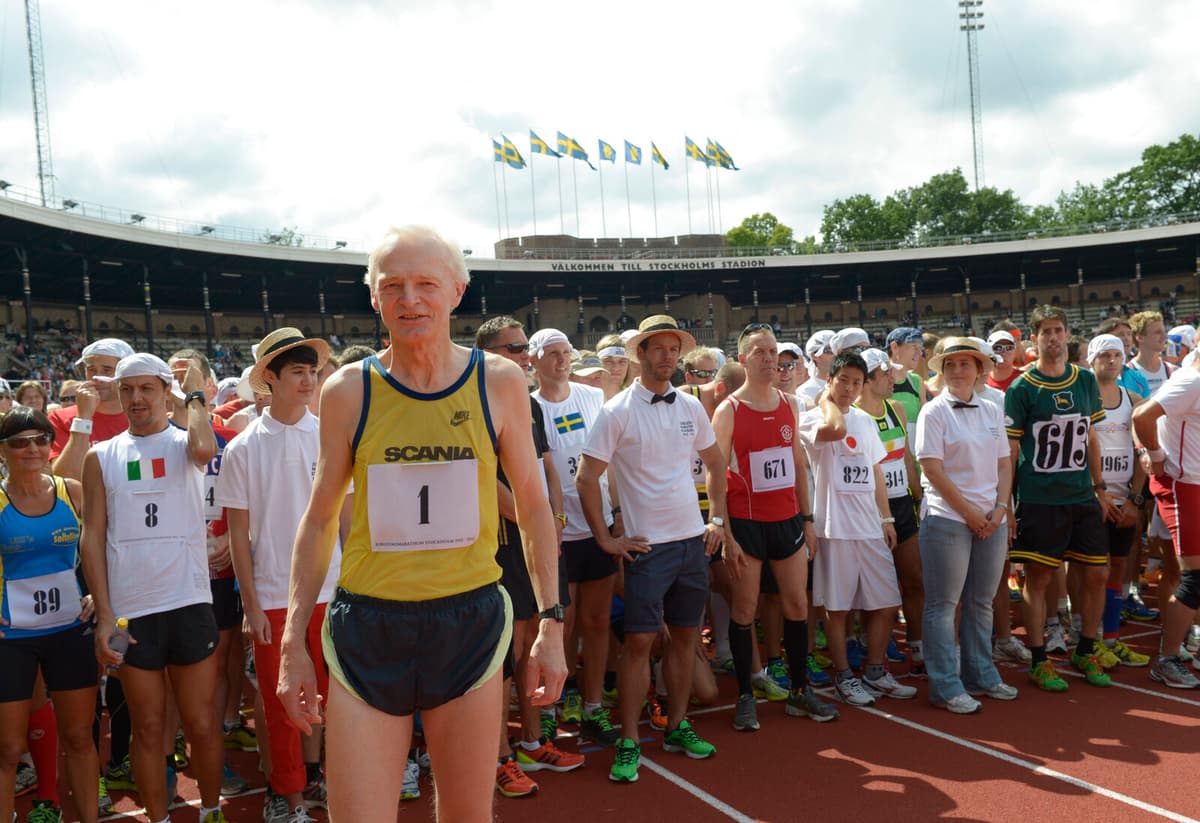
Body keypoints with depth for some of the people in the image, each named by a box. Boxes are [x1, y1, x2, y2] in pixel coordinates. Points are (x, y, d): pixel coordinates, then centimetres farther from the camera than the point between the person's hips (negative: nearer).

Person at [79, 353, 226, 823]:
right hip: (129, 610, 1)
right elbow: (92, 537, 4)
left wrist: (195, 396, -6)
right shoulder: (101, 457, 7)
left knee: (201, 724, 7)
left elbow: (206, 450, -24)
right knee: (148, 729, 11)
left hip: (189, 604, -1)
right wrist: (104, 615, -3)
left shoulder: (185, 443, 3)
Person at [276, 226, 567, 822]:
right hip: (367, 630, 0)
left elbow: (533, 505, 6)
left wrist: (551, 621, 3)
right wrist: (293, 641, 5)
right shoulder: (347, 390, -1)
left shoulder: (499, 382, -1)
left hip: (470, 624, 1)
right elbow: (319, 519, 7)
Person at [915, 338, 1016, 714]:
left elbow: (1004, 464, 10)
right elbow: (933, 469, -11)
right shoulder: (934, 412, -5)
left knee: (981, 602, 13)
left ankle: (981, 675, 25)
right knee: (943, 605, 0)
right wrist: (969, 512, -13)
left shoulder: (992, 411, 11)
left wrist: (1000, 508, -4)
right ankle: (946, 686, 6)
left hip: (992, 520, 5)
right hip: (947, 518, -5)